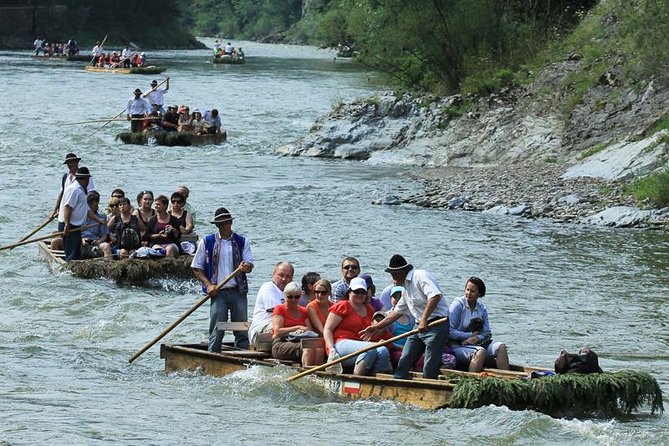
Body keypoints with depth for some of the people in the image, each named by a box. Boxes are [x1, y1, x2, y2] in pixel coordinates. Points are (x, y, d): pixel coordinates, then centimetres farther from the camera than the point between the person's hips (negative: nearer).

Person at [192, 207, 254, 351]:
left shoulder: (242, 242, 11)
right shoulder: (206, 242, 6)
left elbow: (250, 266, 4)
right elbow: (196, 268, 7)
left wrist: (246, 267, -21)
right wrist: (208, 284, -8)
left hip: (238, 291, 2)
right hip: (218, 292, -2)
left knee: (242, 331, 2)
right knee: (217, 331, -6)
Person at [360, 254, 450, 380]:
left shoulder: (420, 276, -11)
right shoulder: (406, 287, 20)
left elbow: (435, 296, -26)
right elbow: (397, 312, 28)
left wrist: (424, 319, -29)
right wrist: (377, 328, 25)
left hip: (437, 325, -10)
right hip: (420, 327, 10)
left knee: (429, 370, -10)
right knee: (403, 362, 6)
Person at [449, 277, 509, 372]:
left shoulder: (482, 308, 10)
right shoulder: (457, 305, -5)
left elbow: (487, 333, 7)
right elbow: (449, 332, -12)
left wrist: (477, 338, -14)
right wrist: (471, 335, -9)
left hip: (478, 344, 6)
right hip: (458, 346, -6)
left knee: (501, 347, -16)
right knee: (480, 352, -33)